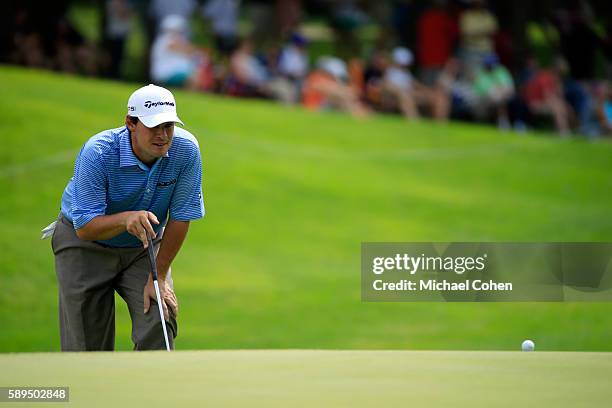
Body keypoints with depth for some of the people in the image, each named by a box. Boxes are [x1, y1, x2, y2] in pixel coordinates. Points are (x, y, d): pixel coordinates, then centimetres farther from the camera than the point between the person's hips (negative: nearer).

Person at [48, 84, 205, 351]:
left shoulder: (185, 150, -22)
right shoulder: (97, 152, -31)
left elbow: (180, 217, -14)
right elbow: (85, 227, -30)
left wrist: (159, 275, -14)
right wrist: (125, 219, -49)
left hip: (144, 248, 3)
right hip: (87, 245, -3)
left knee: (160, 319, -16)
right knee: (88, 343, -3)